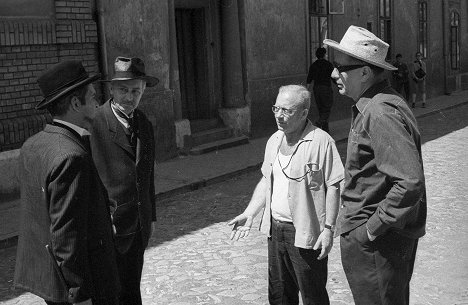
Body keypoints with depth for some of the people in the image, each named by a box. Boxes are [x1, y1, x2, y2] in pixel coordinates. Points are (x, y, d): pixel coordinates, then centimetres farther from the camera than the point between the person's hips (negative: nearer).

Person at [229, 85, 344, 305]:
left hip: (306, 233, -7)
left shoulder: (321, 141, -14)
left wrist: (328, 228, -17)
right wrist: (249, 213, 9)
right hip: (275, 229, 7)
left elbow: (333, 187, -13)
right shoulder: (274, 141, 9)